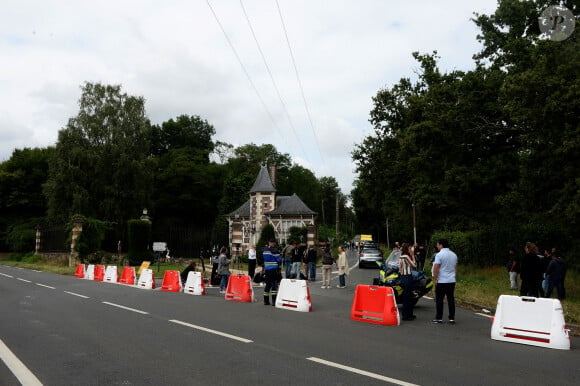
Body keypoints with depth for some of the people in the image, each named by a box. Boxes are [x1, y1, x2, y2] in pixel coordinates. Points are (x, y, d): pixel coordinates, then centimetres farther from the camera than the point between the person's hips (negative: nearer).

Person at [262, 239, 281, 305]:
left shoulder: (264, 250, 10)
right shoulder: (274, 250, -11)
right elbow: (279, 260, -7)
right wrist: (279, 264, 12)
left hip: (266, 269, 6)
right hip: (274, 269, -6)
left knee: (268, 284, 13)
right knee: (274, 285, -4)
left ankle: (266, 301, 16)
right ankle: (274, 301, -8)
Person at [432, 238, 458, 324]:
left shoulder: (439, 255, -13)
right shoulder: (454, 255, 9)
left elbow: (436, 268, -16)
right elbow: (456, 268, 18)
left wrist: (435, 279, -7)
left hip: (441, 281, -6)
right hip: (452, 281, 6)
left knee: (439, 300, 2)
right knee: (451, 299, 10)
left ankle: (439, 318, 5)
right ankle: (452, 318, 12)